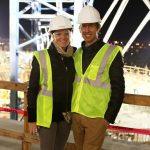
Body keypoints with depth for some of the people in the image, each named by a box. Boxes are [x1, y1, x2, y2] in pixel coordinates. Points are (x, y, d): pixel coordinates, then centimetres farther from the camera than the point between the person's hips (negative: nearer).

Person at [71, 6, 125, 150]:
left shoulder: (111, 53, -10)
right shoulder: (77, 54, 7)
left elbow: (118, 89, -9)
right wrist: (70, 109, 11)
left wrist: (109, 117, -11)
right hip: (76, 114, 6)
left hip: (96, 116, -5)